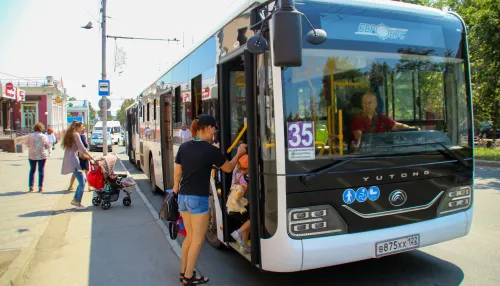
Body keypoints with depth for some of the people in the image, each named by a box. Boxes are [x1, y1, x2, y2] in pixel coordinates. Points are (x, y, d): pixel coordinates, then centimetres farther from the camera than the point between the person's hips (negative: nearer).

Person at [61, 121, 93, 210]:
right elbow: (82, 148, -13)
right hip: (73, 160, -10)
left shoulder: (69, 134, 19)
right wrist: (90, 156, -4)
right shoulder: (76, 135, -9)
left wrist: (85, 155, 25)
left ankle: (75, 199, 19)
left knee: (83, 179, 16)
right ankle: (78, 204, -6)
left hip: (68, 160, 10)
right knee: (82, 183, -7)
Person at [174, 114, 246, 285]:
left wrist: (176, 190, 25)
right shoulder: (211, 150, -13)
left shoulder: (184, 147, 4)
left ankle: (184, 272, 29)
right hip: (198, 199, -7)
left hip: (183, 197, 7)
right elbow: (228, 168, 2)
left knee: (189, 236, 19)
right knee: (198, 239, 7)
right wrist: (239, 154, 17)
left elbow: (177, 173, 10)